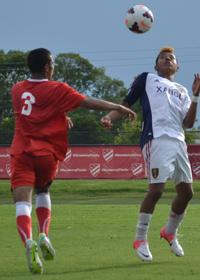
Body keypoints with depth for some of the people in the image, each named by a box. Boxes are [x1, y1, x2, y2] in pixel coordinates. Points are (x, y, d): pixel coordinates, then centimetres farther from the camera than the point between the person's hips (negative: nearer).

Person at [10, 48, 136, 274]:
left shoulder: (17, 90, 12)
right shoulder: (56, 90, -3)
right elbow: (88, 103, -3)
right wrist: (118, 108, 5)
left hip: (21, 152, 1)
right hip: (47, 153, -1)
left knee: (22, 201, -10)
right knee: (42, 190, 26)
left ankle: (28, 242, -36)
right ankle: (44, 235, 7)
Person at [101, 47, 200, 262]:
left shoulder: (182, 91, 25)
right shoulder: (147, 79, 15)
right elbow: (126, 103, 11)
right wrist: (109, 117, -7)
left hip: (178, 141, 6)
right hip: (156, 139, -6)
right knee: (156, 189, -17)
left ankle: (170, 232, 29)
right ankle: (140, 239, -6)